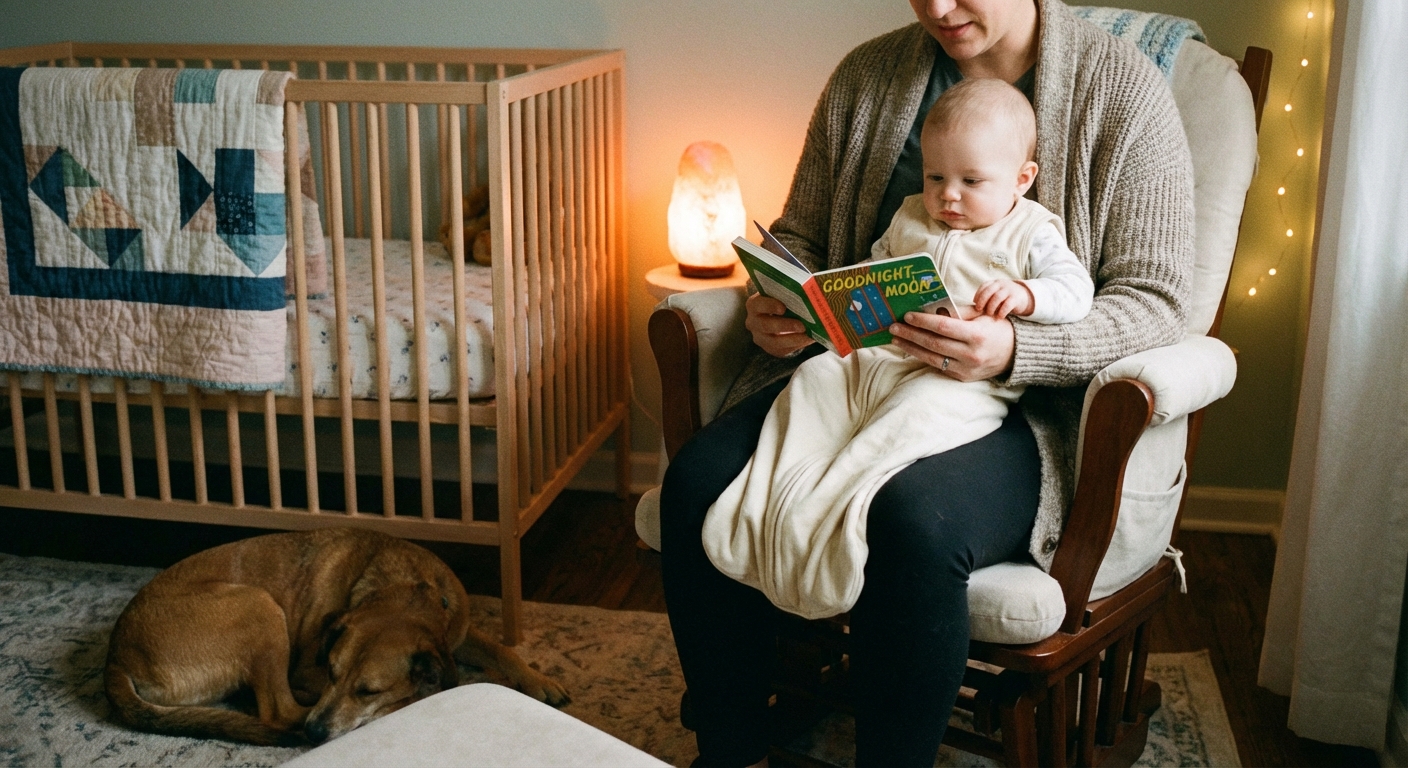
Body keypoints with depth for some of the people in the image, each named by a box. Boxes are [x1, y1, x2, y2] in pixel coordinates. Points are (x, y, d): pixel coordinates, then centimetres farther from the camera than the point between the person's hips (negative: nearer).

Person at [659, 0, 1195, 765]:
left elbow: (1155, 298, -6)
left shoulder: (1123, 87, -1)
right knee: (699, 480, -23)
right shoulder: (866, 76, 11)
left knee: (913, 518, -38)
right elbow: (799, 238, 18)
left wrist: (1013, 350, -24)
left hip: (1019, 404, -4)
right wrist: (772, 308, -7)